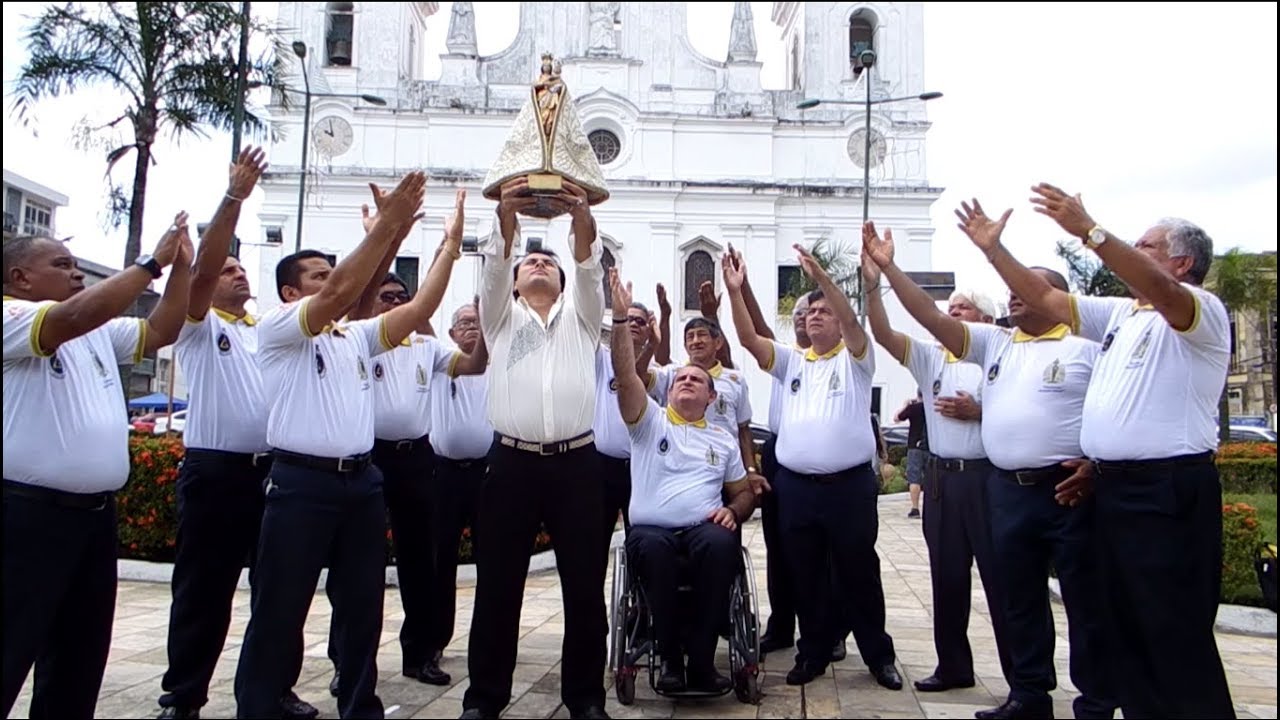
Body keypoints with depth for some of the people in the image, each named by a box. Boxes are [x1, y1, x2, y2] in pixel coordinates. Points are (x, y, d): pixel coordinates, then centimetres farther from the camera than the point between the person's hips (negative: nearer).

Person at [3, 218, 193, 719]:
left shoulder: (98, 334, 16)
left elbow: (161, 331, 16)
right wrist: (153, 262, -24)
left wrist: (182, 266, 6)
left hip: (95, 514, 8)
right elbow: (75, 316, -28)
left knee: (80, 656, 17)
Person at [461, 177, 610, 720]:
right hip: (512, 462, 0)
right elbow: (494, 266, -2)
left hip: (577, 462, 1)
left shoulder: (580, 317, 18)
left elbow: (590, 267, -1)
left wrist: (581, 216, -21)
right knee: (498, 584, 5)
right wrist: (506, 215, -21)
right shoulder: (501, 316, 17)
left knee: (585, 586, 5)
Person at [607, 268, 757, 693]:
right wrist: (621, 317, -11)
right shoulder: (649, 422, 13)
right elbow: (625, 375, -2)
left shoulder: (724, 440, 21)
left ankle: (701, 659, -25)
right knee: (652, 548, -38)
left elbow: (744, 492, 22)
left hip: (703, 528, 2)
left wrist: (732, 511, -2)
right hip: (651, 529, -1)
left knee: (720, 544, -35)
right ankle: (670, 657, -21)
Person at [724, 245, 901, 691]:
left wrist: (820, 276, -29)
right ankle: (814, 652, 25)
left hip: (849, 485, -3)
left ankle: (878, 654, 22)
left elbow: (851, 321, -16)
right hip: (795, 486, 4)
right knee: (807, 576, 12)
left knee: (859, 573, 7)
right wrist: (735, 291, -11)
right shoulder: (792, 362, 14)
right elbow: (749, 339, 2)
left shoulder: (855, 359, 3)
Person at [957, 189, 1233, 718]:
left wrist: (1089, 231, -34)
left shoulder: (1204, 313, -5)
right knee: (1122, 624, 14)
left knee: (1177, 634, -4)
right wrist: (993, 249, 10)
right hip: (1112, 486, 8)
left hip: (1170, 490, -8)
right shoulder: (1119, 313, 18)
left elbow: (1158, 290, -27)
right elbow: (1045, 298, 17)